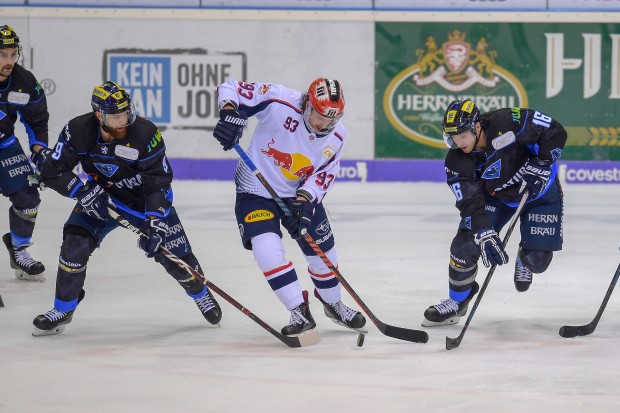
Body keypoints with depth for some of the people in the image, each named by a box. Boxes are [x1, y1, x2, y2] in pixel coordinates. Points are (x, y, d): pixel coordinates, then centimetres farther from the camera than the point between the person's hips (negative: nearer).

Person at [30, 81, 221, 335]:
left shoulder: (146, 135, -29)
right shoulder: (78, 131, -23)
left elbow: (158, 182, -24)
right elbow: (53, 171, -16)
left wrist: (155, 224, -32)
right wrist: (84, 193, -29)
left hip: (144, 199, -1)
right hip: (100, 197, 1)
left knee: (174, 254, -2)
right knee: (75, 245, -17)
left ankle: (201, 295, 30)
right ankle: (63, 310, 2)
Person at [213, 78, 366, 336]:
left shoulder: (336, 136, -12)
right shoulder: (279, 102, -27)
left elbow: (325, 174, -8)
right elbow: (231, 89, -23)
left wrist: (305, 198, -26)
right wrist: (230, 113, -44)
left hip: (301, 194, 4)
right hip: (256, 191, -4)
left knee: (323, 251, 10)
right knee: (268, 250, -23)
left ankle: (333, 304, 39)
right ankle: (300, 313, -10)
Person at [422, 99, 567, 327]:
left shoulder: (509, 123, -34)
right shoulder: (457, 161, -22)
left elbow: (555, 133, -26)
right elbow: (470, 203, -24)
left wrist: (540, 165, -30)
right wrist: (485, 236, -36)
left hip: (540, 191, -3)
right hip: (496, 195, 3)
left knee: (537, 260, -9)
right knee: (465, 245, -12)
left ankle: (524, 261, 30)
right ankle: (457, 301, 12)